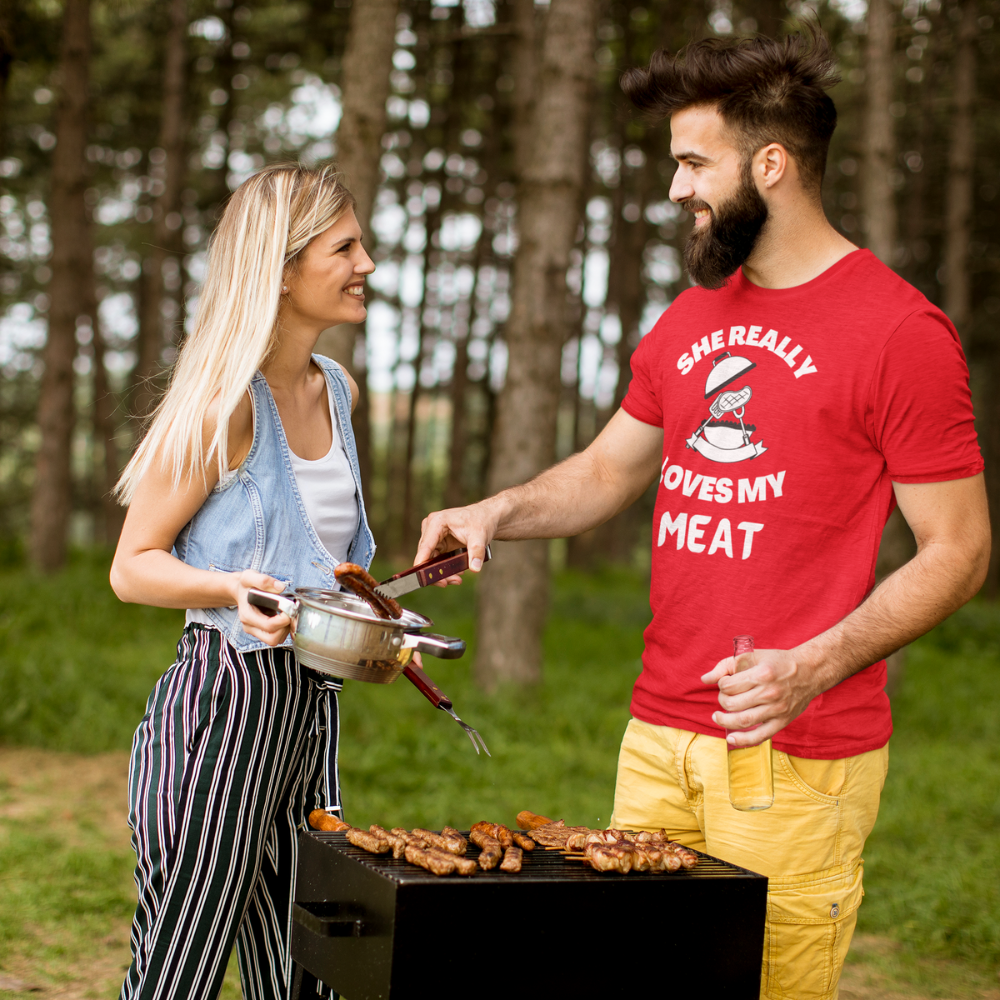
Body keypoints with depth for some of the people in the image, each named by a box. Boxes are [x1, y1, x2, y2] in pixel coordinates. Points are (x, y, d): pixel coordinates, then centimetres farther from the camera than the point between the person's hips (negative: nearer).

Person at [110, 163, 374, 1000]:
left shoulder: (340, 392, 12)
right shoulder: (228, 401, -12)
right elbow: (133, 565, -9)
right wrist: (230, 591, -26)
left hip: (310, 710, 8)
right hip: (224, 704, -7)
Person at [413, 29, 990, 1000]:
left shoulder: (899, 329, -10)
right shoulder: (690, 319, 14)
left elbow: (957, 552, -10)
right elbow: (606, 470, 23)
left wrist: (812, 669, -22)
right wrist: (498, 511, 3)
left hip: (798, 755, -7)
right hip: (658, 736, 7)